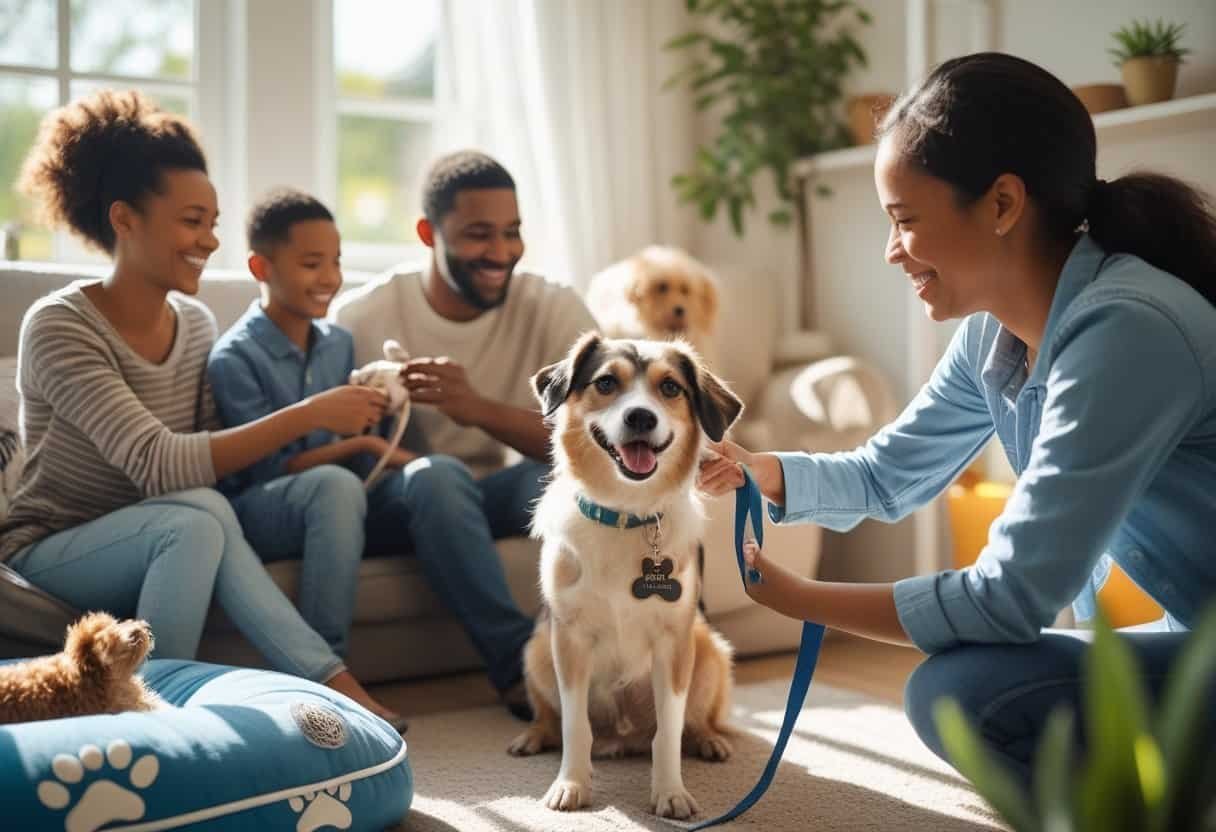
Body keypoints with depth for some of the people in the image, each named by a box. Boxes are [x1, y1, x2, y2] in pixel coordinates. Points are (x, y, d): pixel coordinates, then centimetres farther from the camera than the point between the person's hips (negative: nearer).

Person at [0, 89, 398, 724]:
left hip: (152, 547, 5)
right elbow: (159, 465, -31)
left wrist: (334, 442, -17)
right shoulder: (59, 326, -20)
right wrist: (306, 415, -33)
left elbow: (214, 456, -2)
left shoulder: (196, 323, 1)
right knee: (199, 516, -34)